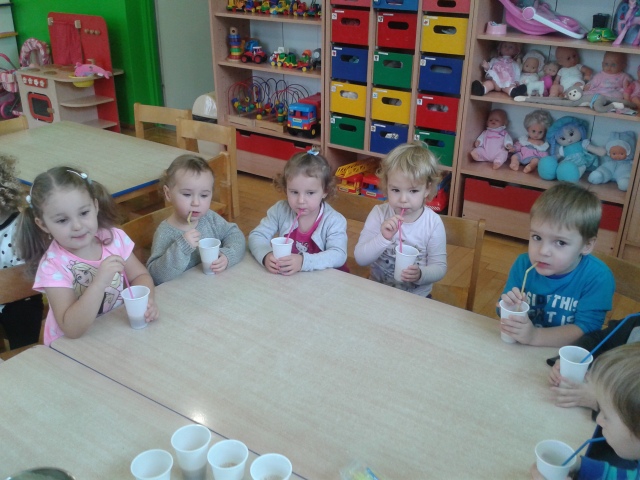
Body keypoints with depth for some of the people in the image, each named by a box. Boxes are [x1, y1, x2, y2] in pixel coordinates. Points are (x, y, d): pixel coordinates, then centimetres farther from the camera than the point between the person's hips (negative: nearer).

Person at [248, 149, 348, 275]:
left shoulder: (334, 221, -16)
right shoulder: (280, 210, -6)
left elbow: (338, 255, -27)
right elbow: (257, 236, -5)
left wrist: (303, 261, -42)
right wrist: (266, 255, -28)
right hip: (287, 277, 2)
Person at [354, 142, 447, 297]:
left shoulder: (433, 223, -10)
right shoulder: (379, 213, -8)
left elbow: (439, 267, -4)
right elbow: (360, 259, -11)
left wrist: (420, 274, -25)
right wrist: (383, 238, -27)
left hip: (417, 297, 2)